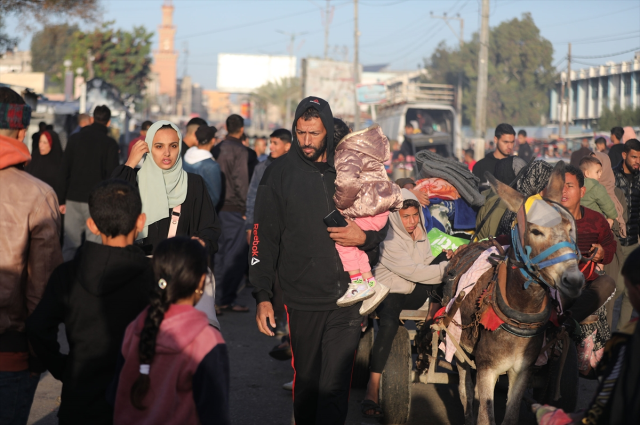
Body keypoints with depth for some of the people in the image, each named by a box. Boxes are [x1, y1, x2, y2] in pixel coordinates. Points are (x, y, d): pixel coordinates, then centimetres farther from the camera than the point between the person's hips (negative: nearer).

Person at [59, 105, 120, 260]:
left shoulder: (75, 138, 8)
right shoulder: (110, 144, -2)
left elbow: (64, 170, 8)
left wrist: (62, 200, 12)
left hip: (73, 200, 3)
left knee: (69, 245, 7)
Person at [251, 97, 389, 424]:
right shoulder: (279, 173, 2)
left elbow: (382, 224, 15)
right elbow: (263, 238, 2)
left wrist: (364, 238, -9)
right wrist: (263, 296, -5)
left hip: (346, 300, 0)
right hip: (302, 301, 0)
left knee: (335, 386, -5)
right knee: (306, 383, 10)